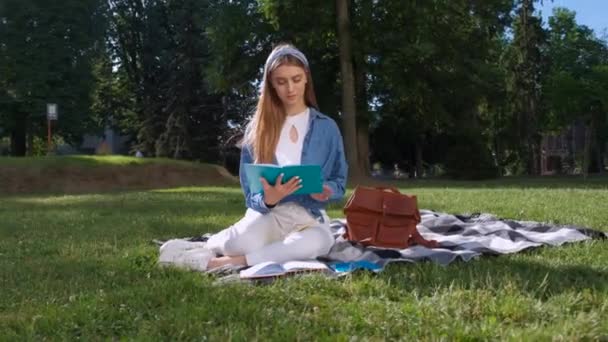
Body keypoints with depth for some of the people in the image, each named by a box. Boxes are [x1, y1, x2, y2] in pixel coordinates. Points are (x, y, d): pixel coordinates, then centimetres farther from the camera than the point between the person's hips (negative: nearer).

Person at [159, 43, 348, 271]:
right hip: (268, 214, -1)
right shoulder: (257, 128, 4)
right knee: (242, 243, -38)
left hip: (310, 218, 1)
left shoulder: (326, 127, 6)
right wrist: (268, 199, -22)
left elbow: (339, 182, 10)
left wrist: (327, 191, -15)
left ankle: (223, 262, -28)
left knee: (320, 241, -39)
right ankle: (214, 243, -1)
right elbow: (250, 193, 2)